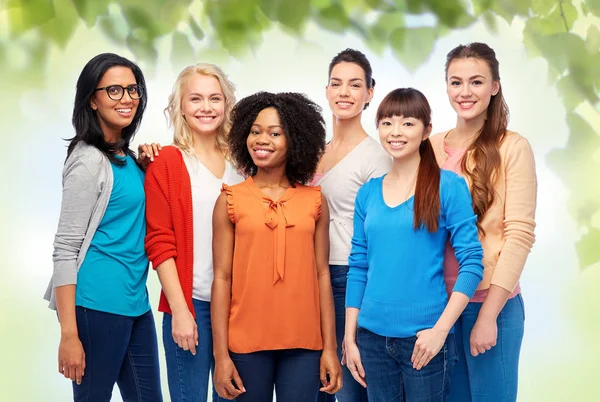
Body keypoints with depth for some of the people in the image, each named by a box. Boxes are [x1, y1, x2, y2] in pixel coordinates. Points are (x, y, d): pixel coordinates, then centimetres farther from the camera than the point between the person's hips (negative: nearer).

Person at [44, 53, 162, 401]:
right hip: (98, 304, -8)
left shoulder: (126, 156, 12)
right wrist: (69, 335, -20)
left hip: (136, 302, 8)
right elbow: (66, 248, -15)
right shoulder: (89, 160, -12)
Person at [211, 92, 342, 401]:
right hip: (246, 342, -1)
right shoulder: (231, 200, 1)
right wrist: (221, 354, -5)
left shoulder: (315, 201, 5)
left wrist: (329, 347, 2)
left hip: (304, 344, 1)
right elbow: (222, 277, -1)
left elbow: (322, 274, 5)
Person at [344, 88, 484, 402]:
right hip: (372, 336, 4)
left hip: (424, 337, -4)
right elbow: (358, 267, 9)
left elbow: (471, 263, -9)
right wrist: (350, 337, 5)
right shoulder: (368, 193, 7)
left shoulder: (448, 186, -6)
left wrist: (440, 329, -15)